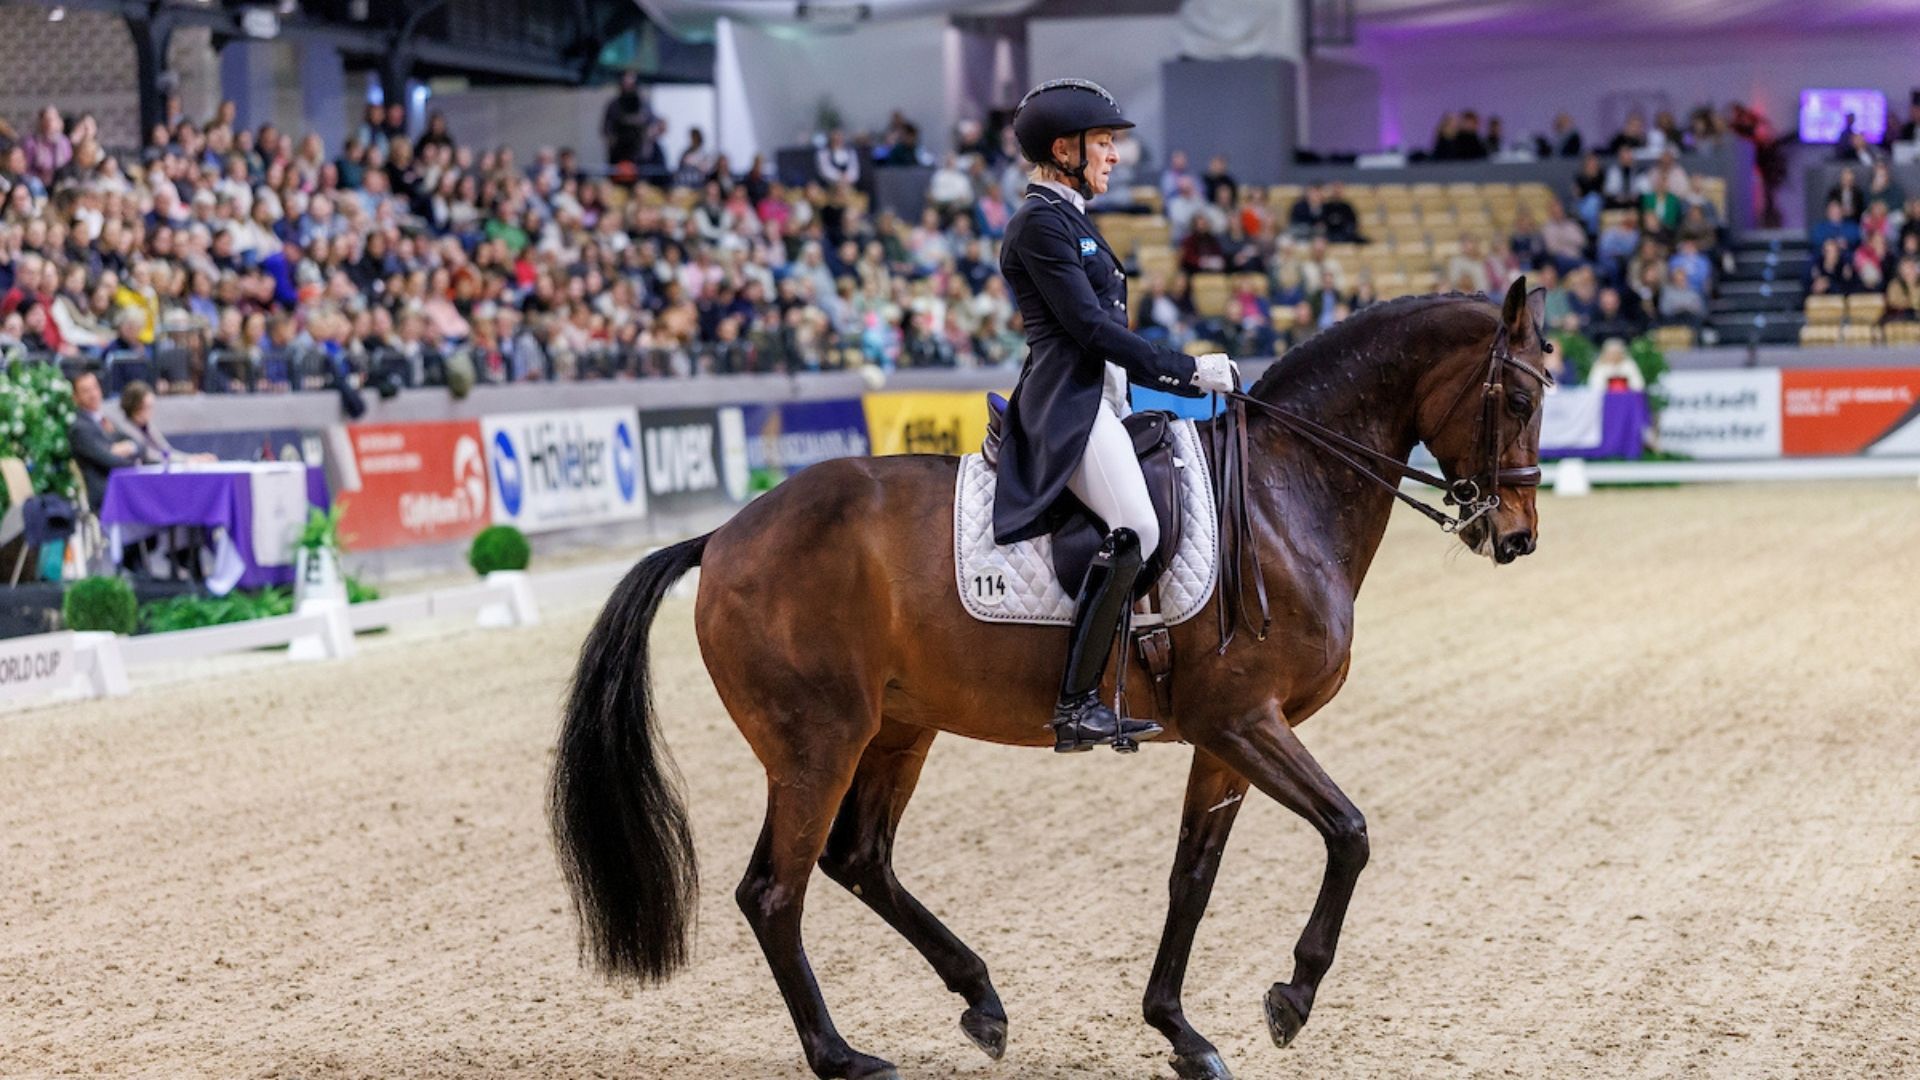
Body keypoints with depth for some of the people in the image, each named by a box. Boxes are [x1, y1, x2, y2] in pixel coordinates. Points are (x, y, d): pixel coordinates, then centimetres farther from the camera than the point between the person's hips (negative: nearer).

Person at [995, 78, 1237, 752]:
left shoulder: (1069, 217, 22)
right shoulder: (1039, 222, -10)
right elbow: (1088, 324, -17)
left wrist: (1192, 373, 17)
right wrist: (1185, 371, -15)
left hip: (1097, 401, 11)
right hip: (1068, 404, -11)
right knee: (1135, 529, -28)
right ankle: (1076, 705, -30)